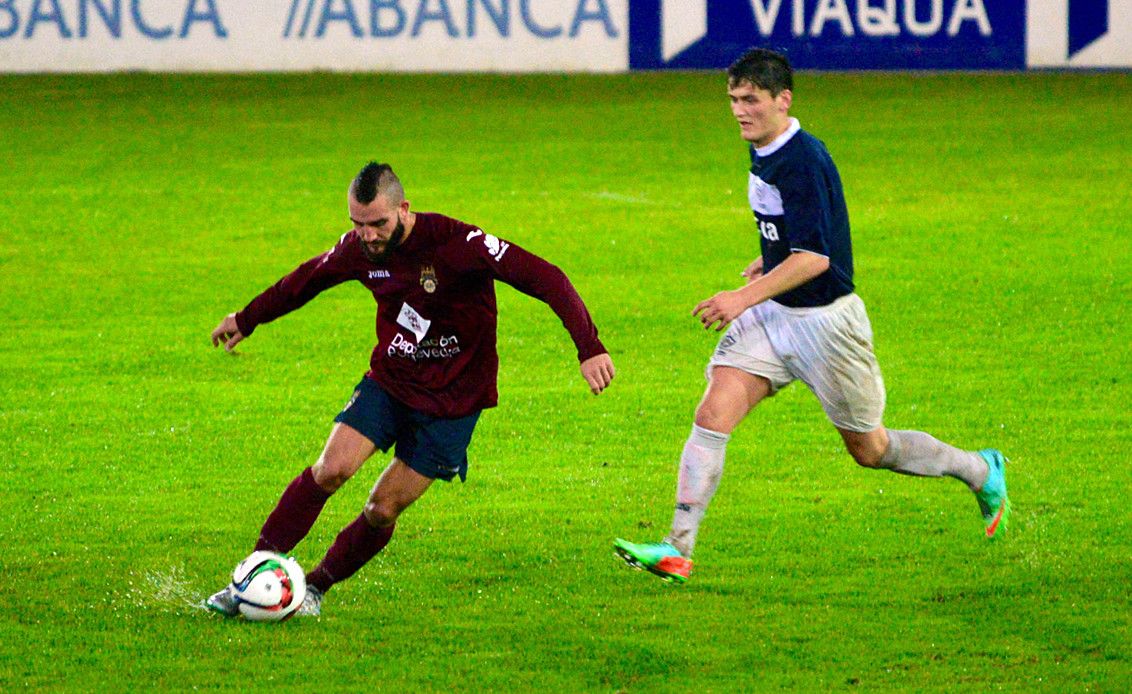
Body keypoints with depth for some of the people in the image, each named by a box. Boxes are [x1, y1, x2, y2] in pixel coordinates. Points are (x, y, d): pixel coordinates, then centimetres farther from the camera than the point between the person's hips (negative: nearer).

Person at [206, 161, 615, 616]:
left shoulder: (457, 244, -25)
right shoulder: (358, 249, -7)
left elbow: (544, 279, -27)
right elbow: (308, 279, 15)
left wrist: (588, 348, -37)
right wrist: (246, 319, 28)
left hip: (452, 401, -3)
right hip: (388, 382, 3)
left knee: (383, 511, -5)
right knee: (331, 469, -16)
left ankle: (315, 587, 16)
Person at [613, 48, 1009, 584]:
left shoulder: (803, 162, -23)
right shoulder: (764, 155, 5)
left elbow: (815, 257, -28)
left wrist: (745, 298, -33)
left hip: (824, 319, -8)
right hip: (771, 317, 8)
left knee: (869, 450, 8)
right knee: (713, 413, -12)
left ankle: (982, 473, 33)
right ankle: (677, 549, -16)